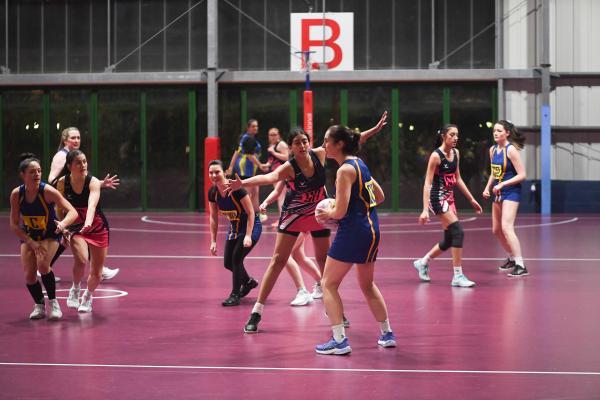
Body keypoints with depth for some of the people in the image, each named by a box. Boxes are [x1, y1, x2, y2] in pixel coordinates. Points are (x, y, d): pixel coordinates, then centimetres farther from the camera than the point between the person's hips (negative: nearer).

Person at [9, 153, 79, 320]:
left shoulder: (48, 191, -25)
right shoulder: (16, 194, -18)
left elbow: (72, 212, -29)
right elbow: (14, 225, -11)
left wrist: (63, 223, -50)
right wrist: (31, 243, -21)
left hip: (50, 234, -3)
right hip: (28, 236, 3)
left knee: (43, 265, -25)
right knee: (29, 274, -8)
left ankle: (53, 302, -4)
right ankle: (39, 305, 19)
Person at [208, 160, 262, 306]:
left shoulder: (236, 188, -27)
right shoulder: (212, 193, -10)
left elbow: (251, 213, -21)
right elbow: (214, 218, 3)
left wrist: (248, 236, -26)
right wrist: (213, 241, 0)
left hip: (251, 226, -7)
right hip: (234, 227, 7)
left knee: (236, 257, -18)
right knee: (228, 263, 6)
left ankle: (235, 295, -4)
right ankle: (249, 282, 35)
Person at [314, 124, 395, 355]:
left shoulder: (345, 170, -14)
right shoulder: (360, 164, 12)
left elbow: (340, 212, -18)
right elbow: (380, 197, 21)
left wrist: (326, 213, 1)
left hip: (353, 231, -9)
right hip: (371, 229, 9)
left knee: (328, 284, 0)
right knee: (367, 285, 24)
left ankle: (340, 341, -8)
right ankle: (387, 334, 29)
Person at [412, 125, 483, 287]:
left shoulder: (456, 153, 8)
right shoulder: (436, 156, -14)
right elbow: (427, 184, -17)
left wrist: (471, 199, 18)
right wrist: (425, 209, -24)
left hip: (449, 198, 8)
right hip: (438, 198, -8)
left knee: (449, 240, 11)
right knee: (458, 232, -17)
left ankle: (422, 262, 32)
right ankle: (458, 276, -12)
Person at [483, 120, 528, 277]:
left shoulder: (511, 150, -15)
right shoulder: (492, 150, 8)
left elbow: (522, 175, -17)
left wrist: (502, 184, -22)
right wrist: (487, 187, 7)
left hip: (511, 193, -9)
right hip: (498, 193, 9)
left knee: (506, 227, -21)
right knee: (496, 230, 16)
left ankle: (521, 266, -21)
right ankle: (512, 258, 37)